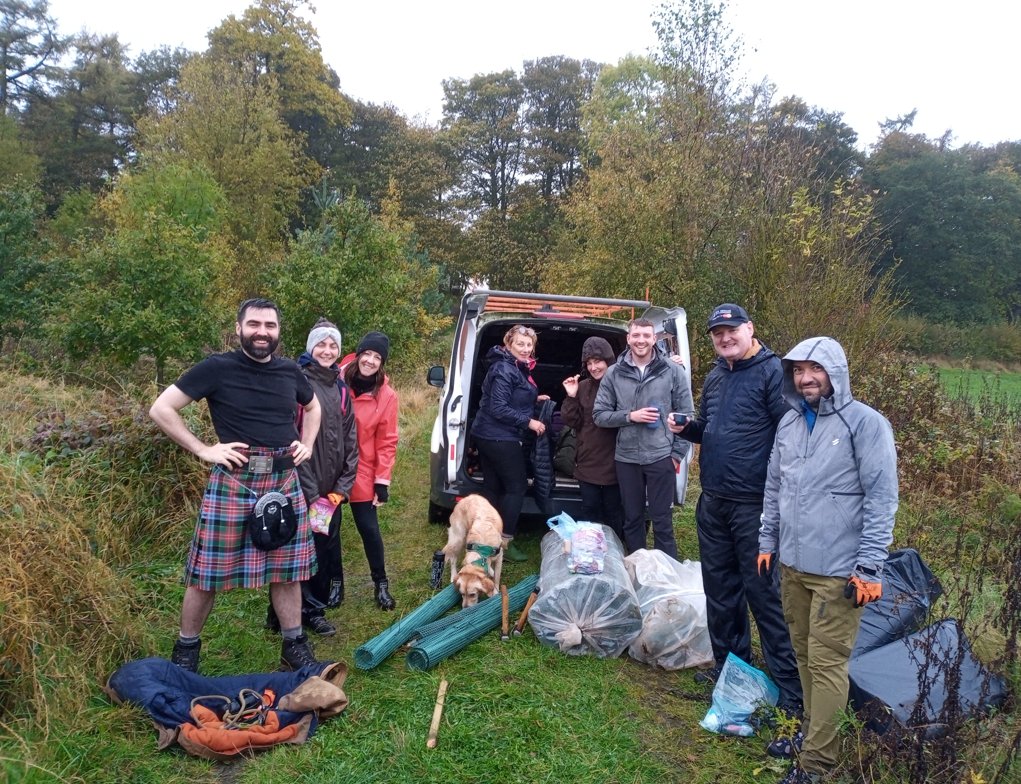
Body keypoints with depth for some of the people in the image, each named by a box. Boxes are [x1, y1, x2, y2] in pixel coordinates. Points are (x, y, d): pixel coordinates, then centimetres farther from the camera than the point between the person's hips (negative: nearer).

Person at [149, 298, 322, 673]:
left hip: (285, 482, 4)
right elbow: (160, 409, -6)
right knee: (208, 571, 5)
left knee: (287, 568, 11)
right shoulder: (217, 368, -7)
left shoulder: (289, 371, 7)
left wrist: (307, 444, 12)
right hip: (232, 481, -4)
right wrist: (204, 450, -10)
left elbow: (313, 407, 27)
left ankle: (294, 646, 25)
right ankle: (186, 649, 25)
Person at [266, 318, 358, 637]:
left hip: (332, 492, 6)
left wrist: (342, 488, 2)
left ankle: (314, 611, 27)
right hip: (302, 488, -6)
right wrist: (310, 492, -15)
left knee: (327, 549, 12)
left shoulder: (340, 388, 10)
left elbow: (350, 440, 11)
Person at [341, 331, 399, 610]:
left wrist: (382, 481, -6)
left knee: (369, 529, 4)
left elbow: (387, 442, -4)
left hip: (362, 474, -1)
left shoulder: (387, 396, -7)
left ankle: (381, 583, 23)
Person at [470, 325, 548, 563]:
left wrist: (533, 399, 12)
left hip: (488, 436, 10)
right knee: (517, 486, -2)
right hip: (500, 438, -10)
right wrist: (529, 422, -18)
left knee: (492, 487, 15)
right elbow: (498, 408, -23)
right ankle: (504, 541, 3)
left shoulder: (517, 368, 13)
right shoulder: (504, 370, -19)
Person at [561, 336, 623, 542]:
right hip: (587, 461, 3)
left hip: (613, 462, -3)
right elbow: (572, 422, 2)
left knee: (613, 511, 10)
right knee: (589, 510, 13)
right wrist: (571, 397, -10)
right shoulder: (582, 387, 3)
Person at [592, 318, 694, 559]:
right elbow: (599, 415, 3)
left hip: (661, 457, -2)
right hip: (626, 458, 2)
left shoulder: (673, 371, -2)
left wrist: (677, 453, -2)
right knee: (632, 518, 14)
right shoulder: (614, 373, 2)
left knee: (662, 520, 3)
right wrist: (630, 416, -11)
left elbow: (685, 415, 1)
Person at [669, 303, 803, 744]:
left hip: (754, 505, -8)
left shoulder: (772, 372, -12)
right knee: (719, 588, 17)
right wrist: (686, 428, 4)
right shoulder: (715, 377, 14)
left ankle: (791, 695, 4)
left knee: (764, 593, -5)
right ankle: (728, 665, 34)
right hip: (712, 503, 8)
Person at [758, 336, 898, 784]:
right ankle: (813, 727, 35)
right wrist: (767, 542, 17)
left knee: (827, 662, -1)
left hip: (838, 571, -6)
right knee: (804, 654, 17)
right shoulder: (789, 423, 9)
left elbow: (881, 499, -12)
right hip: (792, 564, 6)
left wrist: (870, 567, -14)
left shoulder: (865, 423, -11)